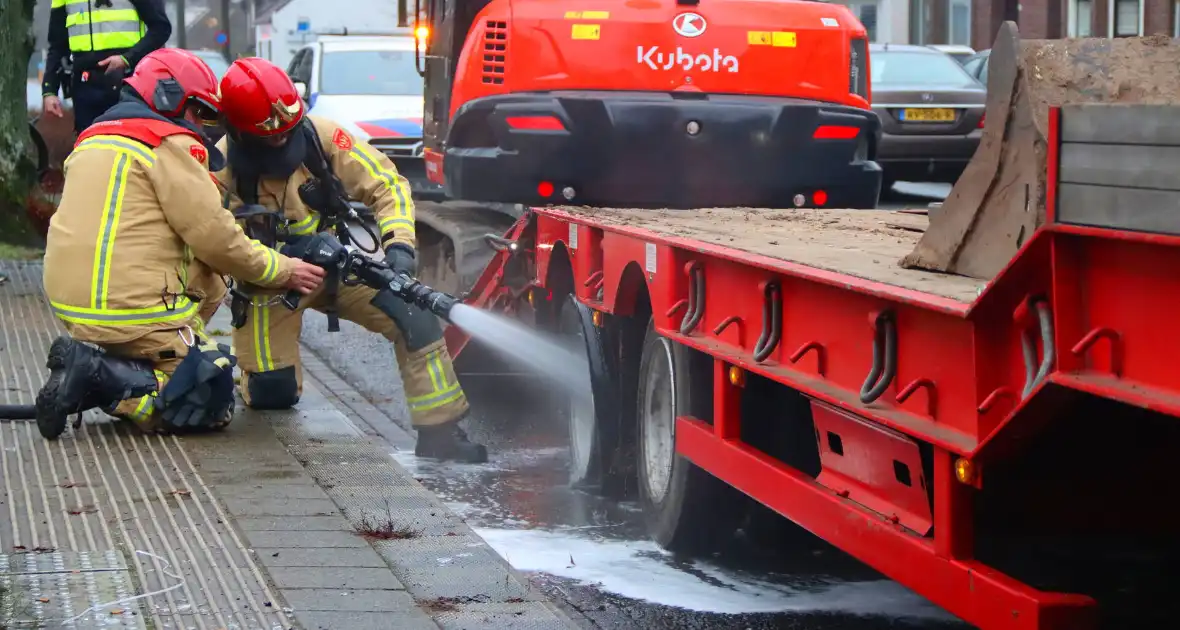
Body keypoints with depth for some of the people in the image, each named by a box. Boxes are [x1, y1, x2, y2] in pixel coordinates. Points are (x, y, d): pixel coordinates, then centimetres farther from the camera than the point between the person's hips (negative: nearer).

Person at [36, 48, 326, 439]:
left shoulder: (93, 140, 20)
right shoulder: (171, 143, -8)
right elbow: (214, 236, -9)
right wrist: (283, 271, 3)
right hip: (133, 313, -9)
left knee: (209, 283, 25)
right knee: (213, 403, 0)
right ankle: (102, 380, -17)